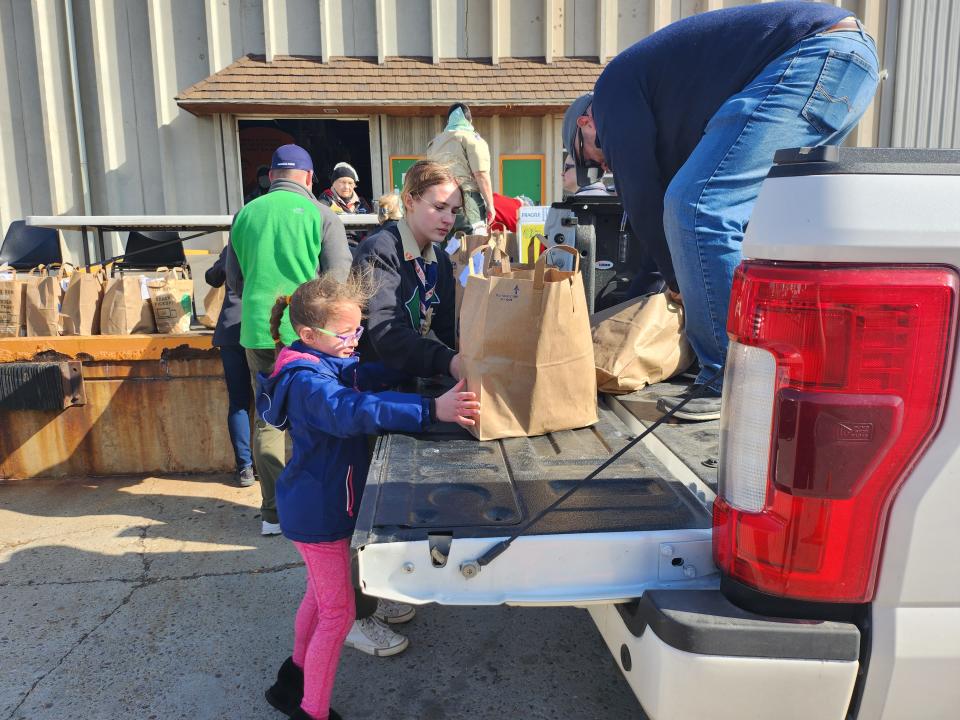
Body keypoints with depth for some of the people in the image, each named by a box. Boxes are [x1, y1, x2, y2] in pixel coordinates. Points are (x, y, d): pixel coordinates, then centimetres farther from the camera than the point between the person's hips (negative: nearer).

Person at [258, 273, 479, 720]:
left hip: (320, 503, 10)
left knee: (320, 594, 26)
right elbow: (356, 411, -45)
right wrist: (432, 410, -55)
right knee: (338, 611, 2)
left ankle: (296, 677, 46)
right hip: (318, 510, -10)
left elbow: (373, 377, 0)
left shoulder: (333, 363, 4)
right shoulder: (307, 381, -28)